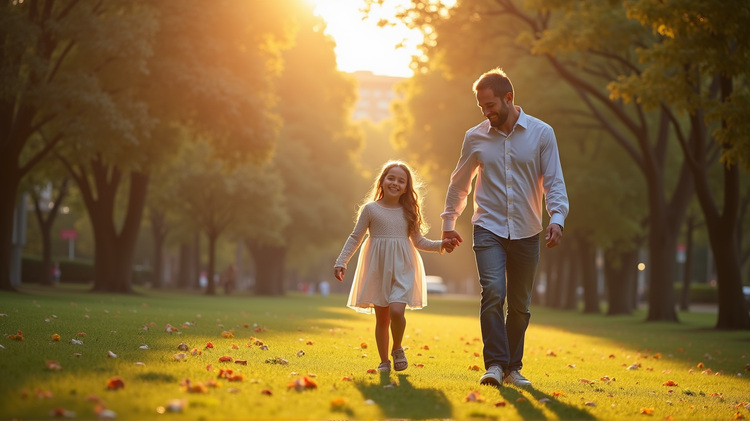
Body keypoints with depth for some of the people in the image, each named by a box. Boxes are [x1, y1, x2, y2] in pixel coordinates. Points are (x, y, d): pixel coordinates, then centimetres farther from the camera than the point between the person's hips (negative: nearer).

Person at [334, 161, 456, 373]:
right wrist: (341, 262, -2)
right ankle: (384, 362, 17)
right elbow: (355, 238, 5)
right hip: (378, 269, 0)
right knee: (381, 317, 4)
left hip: (402, 269, 0)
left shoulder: (408, 212, 7)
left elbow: (419, 241, 13)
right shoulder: (370, 209, 1)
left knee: (396, 311, -19)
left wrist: (441, 245, -1)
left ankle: (397, 349, 7)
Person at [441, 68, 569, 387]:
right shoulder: (475, 137, 2)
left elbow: (554, 182, -2)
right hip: (489, 228, 0)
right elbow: (459, 183, 16)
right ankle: (494, 364, -15)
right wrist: (448, 223, 20)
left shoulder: (541, 133, -2)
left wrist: (557, 219, -17)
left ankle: (513, 368, 18)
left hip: (526, 232, 0)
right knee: (492, 293, -18)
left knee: (520, 304, 7)